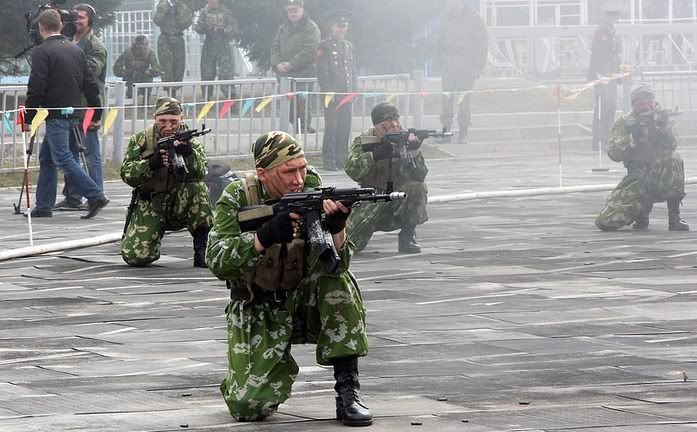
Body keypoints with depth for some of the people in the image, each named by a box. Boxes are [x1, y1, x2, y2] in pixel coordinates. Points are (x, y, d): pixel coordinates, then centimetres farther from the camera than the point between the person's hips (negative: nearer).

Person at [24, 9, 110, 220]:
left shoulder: (42, 52, -9)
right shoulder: (76, 50, 12)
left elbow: (36, 88, -14)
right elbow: (91, 85, 13)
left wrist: (28, 117, -8)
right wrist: (96, 115, 17)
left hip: (55, 115, -8)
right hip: (73, 114, 8)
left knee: (63, 158, -10)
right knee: (47, 159, 15)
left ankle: (95, 196, -19)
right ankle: (44, 206, 15)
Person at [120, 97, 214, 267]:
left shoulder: (190, 142, -1)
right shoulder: (140, 140, 0)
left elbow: (200, 173, -18)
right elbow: (126, 174, -9)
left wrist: (188, 154, -38)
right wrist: (151, 163, -26)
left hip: (179, 205, 0)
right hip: (149, 205, 0)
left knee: (198, 189, -32)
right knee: (135, 257, -18)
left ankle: (202, 248, -20)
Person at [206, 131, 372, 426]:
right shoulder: (238, 197, -13)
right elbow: (216, 261, -24)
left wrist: (335, 228, -42)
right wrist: (266, 236, -38)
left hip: (302, 302, 1)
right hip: (256, 313, -1)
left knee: (338, 281, -30)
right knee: (248, 407, -18)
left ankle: (347, 390, -23)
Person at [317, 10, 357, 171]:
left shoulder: (349, 46, 17)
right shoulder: (325, 46, -2)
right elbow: (322, 72, -7)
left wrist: (353, 92, 10)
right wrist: (327, 93, -13)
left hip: (347, 95, 6)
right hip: (332, 94, -6)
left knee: (345, 128, 5)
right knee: (331, 127, -6)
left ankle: (341, 159, 11)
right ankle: (329, 161, -3)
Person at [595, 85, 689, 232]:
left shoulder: (659, 118, 2)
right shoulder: (624, 123, 0)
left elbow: (672, 145, -13)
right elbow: (614, 154, -11)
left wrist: (664, 126, -30)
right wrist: (633, 136, -25)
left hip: (663, 179, 0)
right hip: (637, 180, 0)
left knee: (673, 159, -35)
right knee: (605, 222, -16)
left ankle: (674, 217, -23)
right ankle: (642, 208, 17)